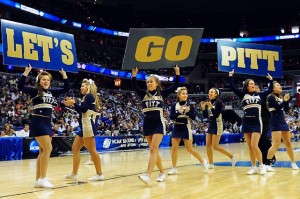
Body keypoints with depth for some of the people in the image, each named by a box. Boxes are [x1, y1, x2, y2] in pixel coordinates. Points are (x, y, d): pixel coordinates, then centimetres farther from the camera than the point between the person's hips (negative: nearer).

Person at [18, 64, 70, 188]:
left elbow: (66, 89, 19)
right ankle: (42, 178, -10)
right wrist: (26, 72, -25)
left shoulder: (51, 92, 13)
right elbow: (20, 86, -18)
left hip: (47, 123, 7)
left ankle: (38, 180, 12)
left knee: (43, 151, 7)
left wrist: (64, 75, 10)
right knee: (48, 149, -15)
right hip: (38, 123, -7)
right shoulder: (34, 91, -4)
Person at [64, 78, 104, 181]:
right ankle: (74, 174, 15)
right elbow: (82, 111, 22)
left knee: (92, 150, -8)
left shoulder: (89, 96, -7)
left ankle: (99, 174, -4)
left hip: (88, 126, -11)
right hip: (86, 127, 11)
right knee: (75, 148, 11)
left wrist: (73, 103, -4)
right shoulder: (89, 97, 21)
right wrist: (73, 104, 15)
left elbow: (83, 109, -17)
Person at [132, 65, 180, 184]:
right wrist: (134, 75, -22)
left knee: (153, 149, -14)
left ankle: (147, 175, -22)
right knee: (154, 150, 8)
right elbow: (134, 87, -10)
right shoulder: (144, 94, 7)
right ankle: (162, 173, 22)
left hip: (159, 124, -4)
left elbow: (175, 87, -3)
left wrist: (177, 74, -12)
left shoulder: (162, 94, 3)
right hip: (147, 125, 4)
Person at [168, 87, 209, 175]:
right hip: (177, 129, 2)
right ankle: (174, 168, 7)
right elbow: (171, 117, -8)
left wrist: (188, 112, -24)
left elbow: (194, 117, -8)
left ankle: (203, 161, 20)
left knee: (190, 149, -1)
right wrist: (178, 112, -24)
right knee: (174, 148, -2)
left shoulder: (189, 106, -2)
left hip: (186, 129, -2)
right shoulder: (174, 106, 0)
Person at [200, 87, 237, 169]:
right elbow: (206, 116, 9)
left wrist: (211, 107, -29)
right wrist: (203, 108, -6)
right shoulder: (208, 102, 9)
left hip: (217, 125, -8)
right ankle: (211, 164, 11)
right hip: (211, 125, 8)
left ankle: (232, 156, 6)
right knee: (208, 145, 4)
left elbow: (216, 114, -20)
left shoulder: (218, 102, -12)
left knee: (215, 146, -9)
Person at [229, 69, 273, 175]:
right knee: (249, 147, 5)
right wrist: (231, 75, -7)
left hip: (256, 123, -1)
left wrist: (270, 79, 18)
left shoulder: (259, 95, 9)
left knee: (254, 145, -12)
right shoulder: (243, 95, 4)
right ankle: (254, 167, 14)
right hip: (246, 123, 1)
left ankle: (261, 165, 1)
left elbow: (270, 90, 20)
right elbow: (232, 87, -3)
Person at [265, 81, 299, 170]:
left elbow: (286, 110, 14)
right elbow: (278, 107, -18)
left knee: (288, 143, 12)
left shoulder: (281, 97, 15)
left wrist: (287, 100, 2)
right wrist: (285, 100, -7)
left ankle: (293, 162, 23)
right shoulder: (271, 97, -8)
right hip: (276, 123, -8)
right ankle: (267, 164, -9)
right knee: (276, 145, -14)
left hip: (283, 122, 8)